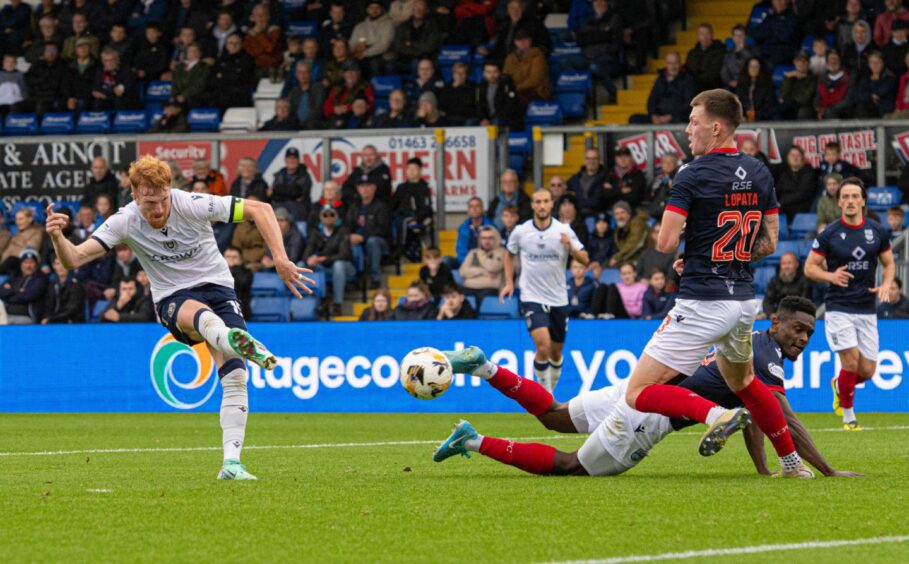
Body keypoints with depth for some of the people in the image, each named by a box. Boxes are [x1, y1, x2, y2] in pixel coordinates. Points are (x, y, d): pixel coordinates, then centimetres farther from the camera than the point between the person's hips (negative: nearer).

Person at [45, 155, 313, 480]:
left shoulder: (192, 206, -16)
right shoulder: (125, 223, -11)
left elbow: (259, 209, -13)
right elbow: (74, 259, -14)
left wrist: (281, 260, -21)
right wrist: (57, 237, -37)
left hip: (216, 286, 2)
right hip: (172, 299, -2)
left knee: (235, 377, -17)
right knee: (198, 314, -40)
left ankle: (231, 463, -17)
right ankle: (235, 340, -75)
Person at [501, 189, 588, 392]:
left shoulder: (563, 231, -4)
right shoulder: (521, 232, -2)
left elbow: (585, 260, -7)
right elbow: (509, 254, 18)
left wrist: (570, 247, -26)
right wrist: (509, 282, 9)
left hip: (558, 299, 2)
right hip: (532, 298, -2)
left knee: (556, 352, 11)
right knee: (543, 346, -21)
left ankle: (550, 389, 33)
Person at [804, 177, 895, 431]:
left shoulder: (877, 231, 3)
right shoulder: (829, 234, -6)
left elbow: (889, 263, 15)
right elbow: (809, 267, 0)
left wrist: (885, 285, -5)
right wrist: (831, 276, -20)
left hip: (867, 310, 3)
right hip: (839, 308, -3)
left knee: (867, 370, 1)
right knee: (851, 360, -16)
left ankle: (839, 384, 35)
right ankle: (848, 416, 4)